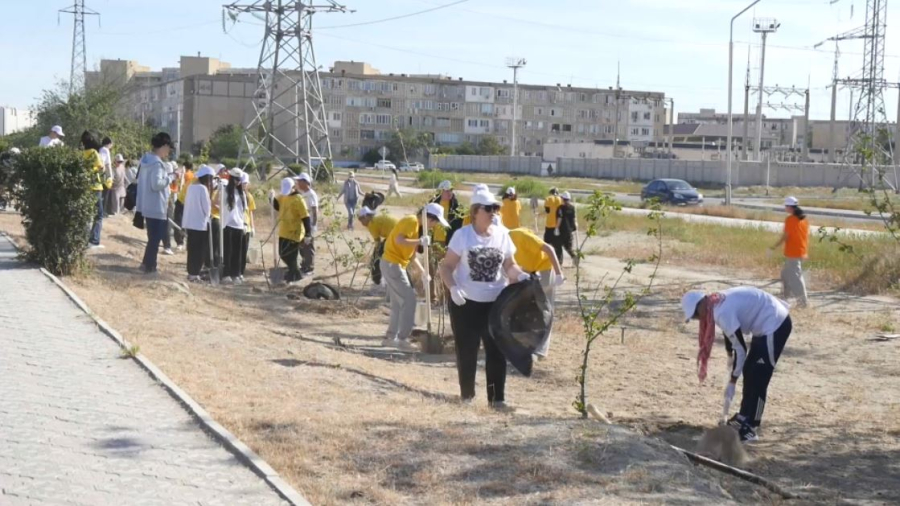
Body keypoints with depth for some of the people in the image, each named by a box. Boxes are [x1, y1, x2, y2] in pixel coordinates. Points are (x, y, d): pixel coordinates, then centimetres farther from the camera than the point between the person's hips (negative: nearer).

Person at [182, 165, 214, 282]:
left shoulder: (191, 186, 9)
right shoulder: (203, 188, -14)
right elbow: (207, 207, -13)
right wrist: (208, 215, 6)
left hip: (189, 222, 8)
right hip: (200, 223, -8)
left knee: (192, 249, 14)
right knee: (199, 250, -1)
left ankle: (191, 272, 18)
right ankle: (194, 273, 0)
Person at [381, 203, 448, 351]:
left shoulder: (415, 225, 16)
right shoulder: (411, 221, -13)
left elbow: (411, 255, 17)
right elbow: (399, 240, -29)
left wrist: (423, 272, 11)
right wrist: (420, 241, -32)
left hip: (395, 264, 10)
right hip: (393, 264, -10)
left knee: (399, 302, 14)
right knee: (409, 300, -7)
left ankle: (391, 337, 19)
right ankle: (402, 339, -5)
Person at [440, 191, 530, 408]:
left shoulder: (502, 234, 3)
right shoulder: (462, 235, -7)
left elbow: (510, 265, 8)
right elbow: (447, 266, -7)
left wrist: (520, 275, -13)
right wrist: (453, 288, -23)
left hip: (496, 302, 3)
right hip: (466, 302, -2)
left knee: (497, 350, 1)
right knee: (467, 351, 8)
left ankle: (497, 397, 7)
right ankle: (466, 394, 22)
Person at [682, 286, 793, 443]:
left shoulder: (723, 312, -26)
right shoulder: (718, 303, 2)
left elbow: (741, 349, -22)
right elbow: (730, 333, 20)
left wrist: (732, 382, -15)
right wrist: (730, 355, 31)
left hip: (775, 325, -10)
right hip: (768, 324, 10)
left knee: (758, 378, -7)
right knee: (749, 371, 17)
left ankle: (750, 429, -2)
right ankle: (745, 417, 30)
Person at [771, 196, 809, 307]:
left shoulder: (790, 219, -15)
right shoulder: (804, 218, 9)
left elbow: (785, 236, -15)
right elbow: (806, 235, 13)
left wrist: (775, 246, -4)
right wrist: (806, 250, 21)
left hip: (792, 252, -9)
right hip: (802, 252, 9)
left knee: (795, 276, -4)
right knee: (786, 273, 20)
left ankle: (804, 300, -4)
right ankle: (785, 295, 25)